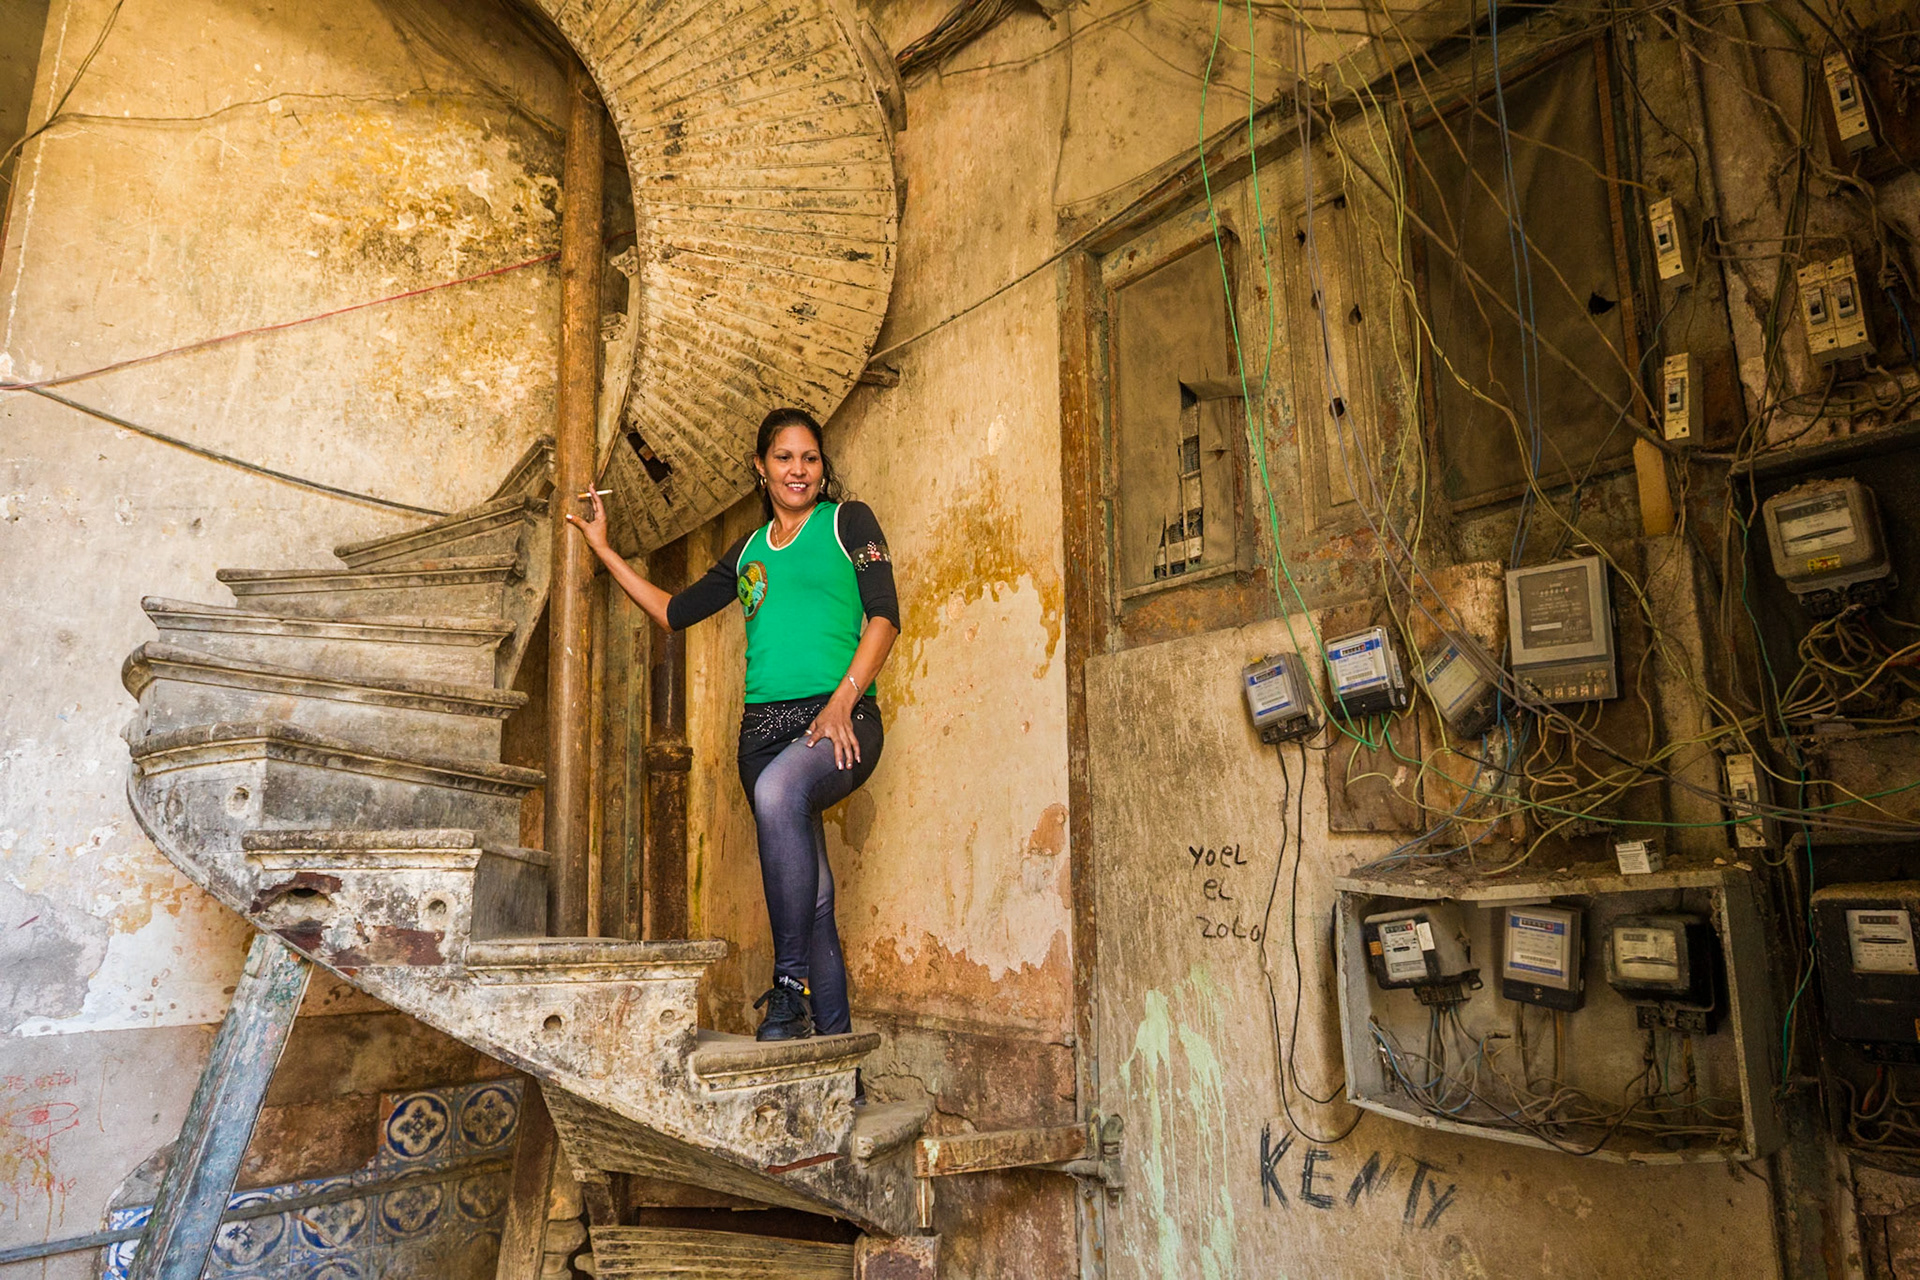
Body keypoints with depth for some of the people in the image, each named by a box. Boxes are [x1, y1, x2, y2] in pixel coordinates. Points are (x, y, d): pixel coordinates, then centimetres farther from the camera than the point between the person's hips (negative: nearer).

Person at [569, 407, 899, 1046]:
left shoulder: (849, 521, 9)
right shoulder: (748, 551, 22)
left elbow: (884, 615, -2)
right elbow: (674, 611, 29)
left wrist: (842, 701, -14)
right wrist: (604, 550, 29)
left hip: (840, 720, -5)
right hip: (764, 728, 5)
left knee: (777, 790, -36)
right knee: (810, 893, 1)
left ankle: (791, 987, -30)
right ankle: (834, 1037, 8)